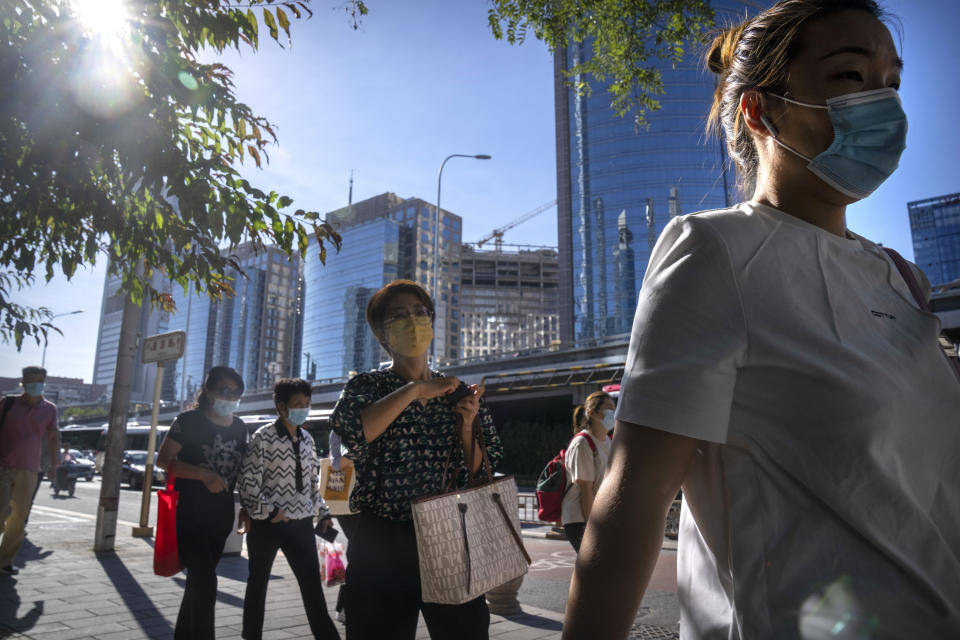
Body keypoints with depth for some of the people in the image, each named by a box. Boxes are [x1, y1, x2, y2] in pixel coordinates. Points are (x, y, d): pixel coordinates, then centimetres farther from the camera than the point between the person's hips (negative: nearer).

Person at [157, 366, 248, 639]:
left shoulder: (239, 427, 7)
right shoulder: (189, 421, -9)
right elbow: (164, 460, -13)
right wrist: (204, 475, -24)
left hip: (221, 515, 6)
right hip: (189, 512, -6)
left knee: (200, 579, 18)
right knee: (204, 581, -14)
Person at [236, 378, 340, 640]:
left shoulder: (307, 438, 9)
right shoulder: (263, 437, -10)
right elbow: (247, 481, -13)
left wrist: (322, 512, 11)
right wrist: (268, 511, -16)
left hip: (301, 523, 5)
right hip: (267, 524, -5)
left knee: (313, 585, 5)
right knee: (258, 582, 12)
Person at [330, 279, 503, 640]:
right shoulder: (367, 387, 2)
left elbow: (479, 472, 8)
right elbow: (351, 432, -21)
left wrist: (466, 426, -10)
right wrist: (415, 389, -19)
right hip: (383, 543, -2)